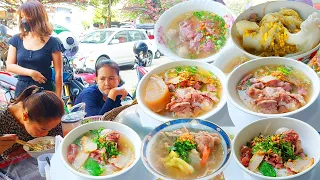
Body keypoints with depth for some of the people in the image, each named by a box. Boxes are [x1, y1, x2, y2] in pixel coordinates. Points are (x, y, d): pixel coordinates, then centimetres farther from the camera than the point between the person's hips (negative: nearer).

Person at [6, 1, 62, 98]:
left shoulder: (52, 42, -5)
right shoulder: (16, 40, 6)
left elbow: (58, 73, -7)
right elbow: (9, 66, 4)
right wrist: (30, 72, -13)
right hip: (22, 89, 4)